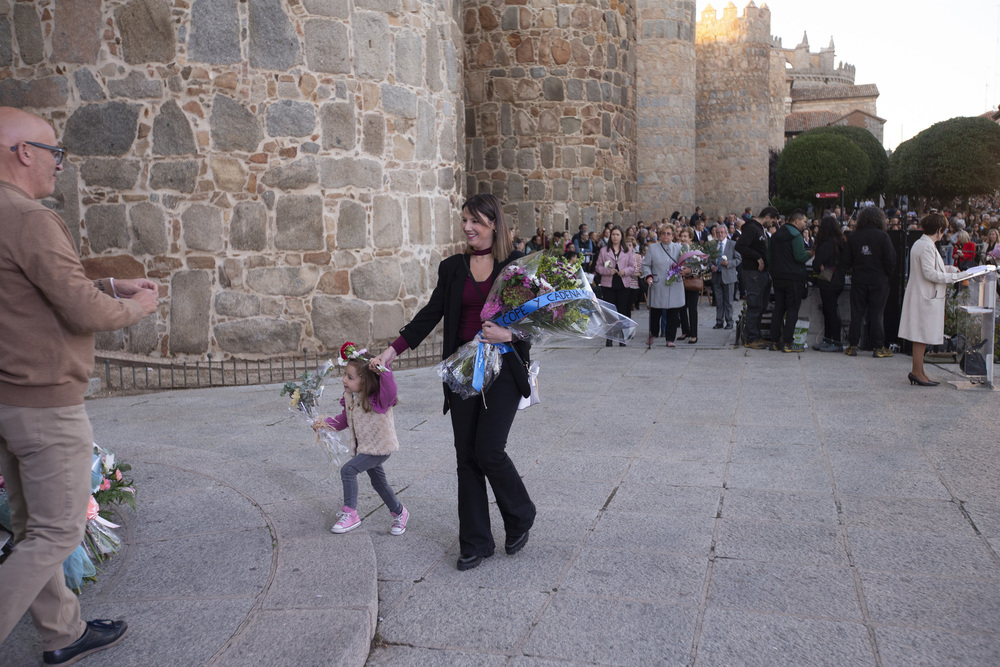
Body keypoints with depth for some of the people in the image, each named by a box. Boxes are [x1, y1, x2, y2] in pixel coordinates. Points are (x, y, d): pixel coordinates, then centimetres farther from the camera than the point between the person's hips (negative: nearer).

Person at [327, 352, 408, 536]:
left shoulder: (378, 399, -27)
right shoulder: (350, 397, -3)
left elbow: (390, 390, -51)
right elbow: (345, 419, 11)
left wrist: (382, 371, -64)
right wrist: (326, 424, -2)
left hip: (379, 448, -9)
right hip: (364, 447, 9)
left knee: (348, 470, -18)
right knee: (378, 482, 21)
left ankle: (350, 514, -6)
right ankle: (399, 512, 40)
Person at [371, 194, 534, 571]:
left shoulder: (516, 264, -1)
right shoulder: (452, 268, 9)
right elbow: (430, 314, 6)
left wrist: (509, 335, -19)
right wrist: (393, 350, -2)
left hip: (503, 368, -4)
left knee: (488, 449, -11)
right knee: (466, 455, 5)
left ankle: (520, 518, 18)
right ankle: (476, 543, 18)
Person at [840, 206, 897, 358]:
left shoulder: (852, 236, -2)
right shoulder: (882, 236, -9)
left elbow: (845, 261, 1)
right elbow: (891, 260, -10)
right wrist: (887, 273, 5)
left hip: (858, 281, 2)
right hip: (878, 281, -2)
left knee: (856, 313, 8)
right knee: (876, 314, 3)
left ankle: (853, 346, 10)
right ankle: (878, 347, 7)